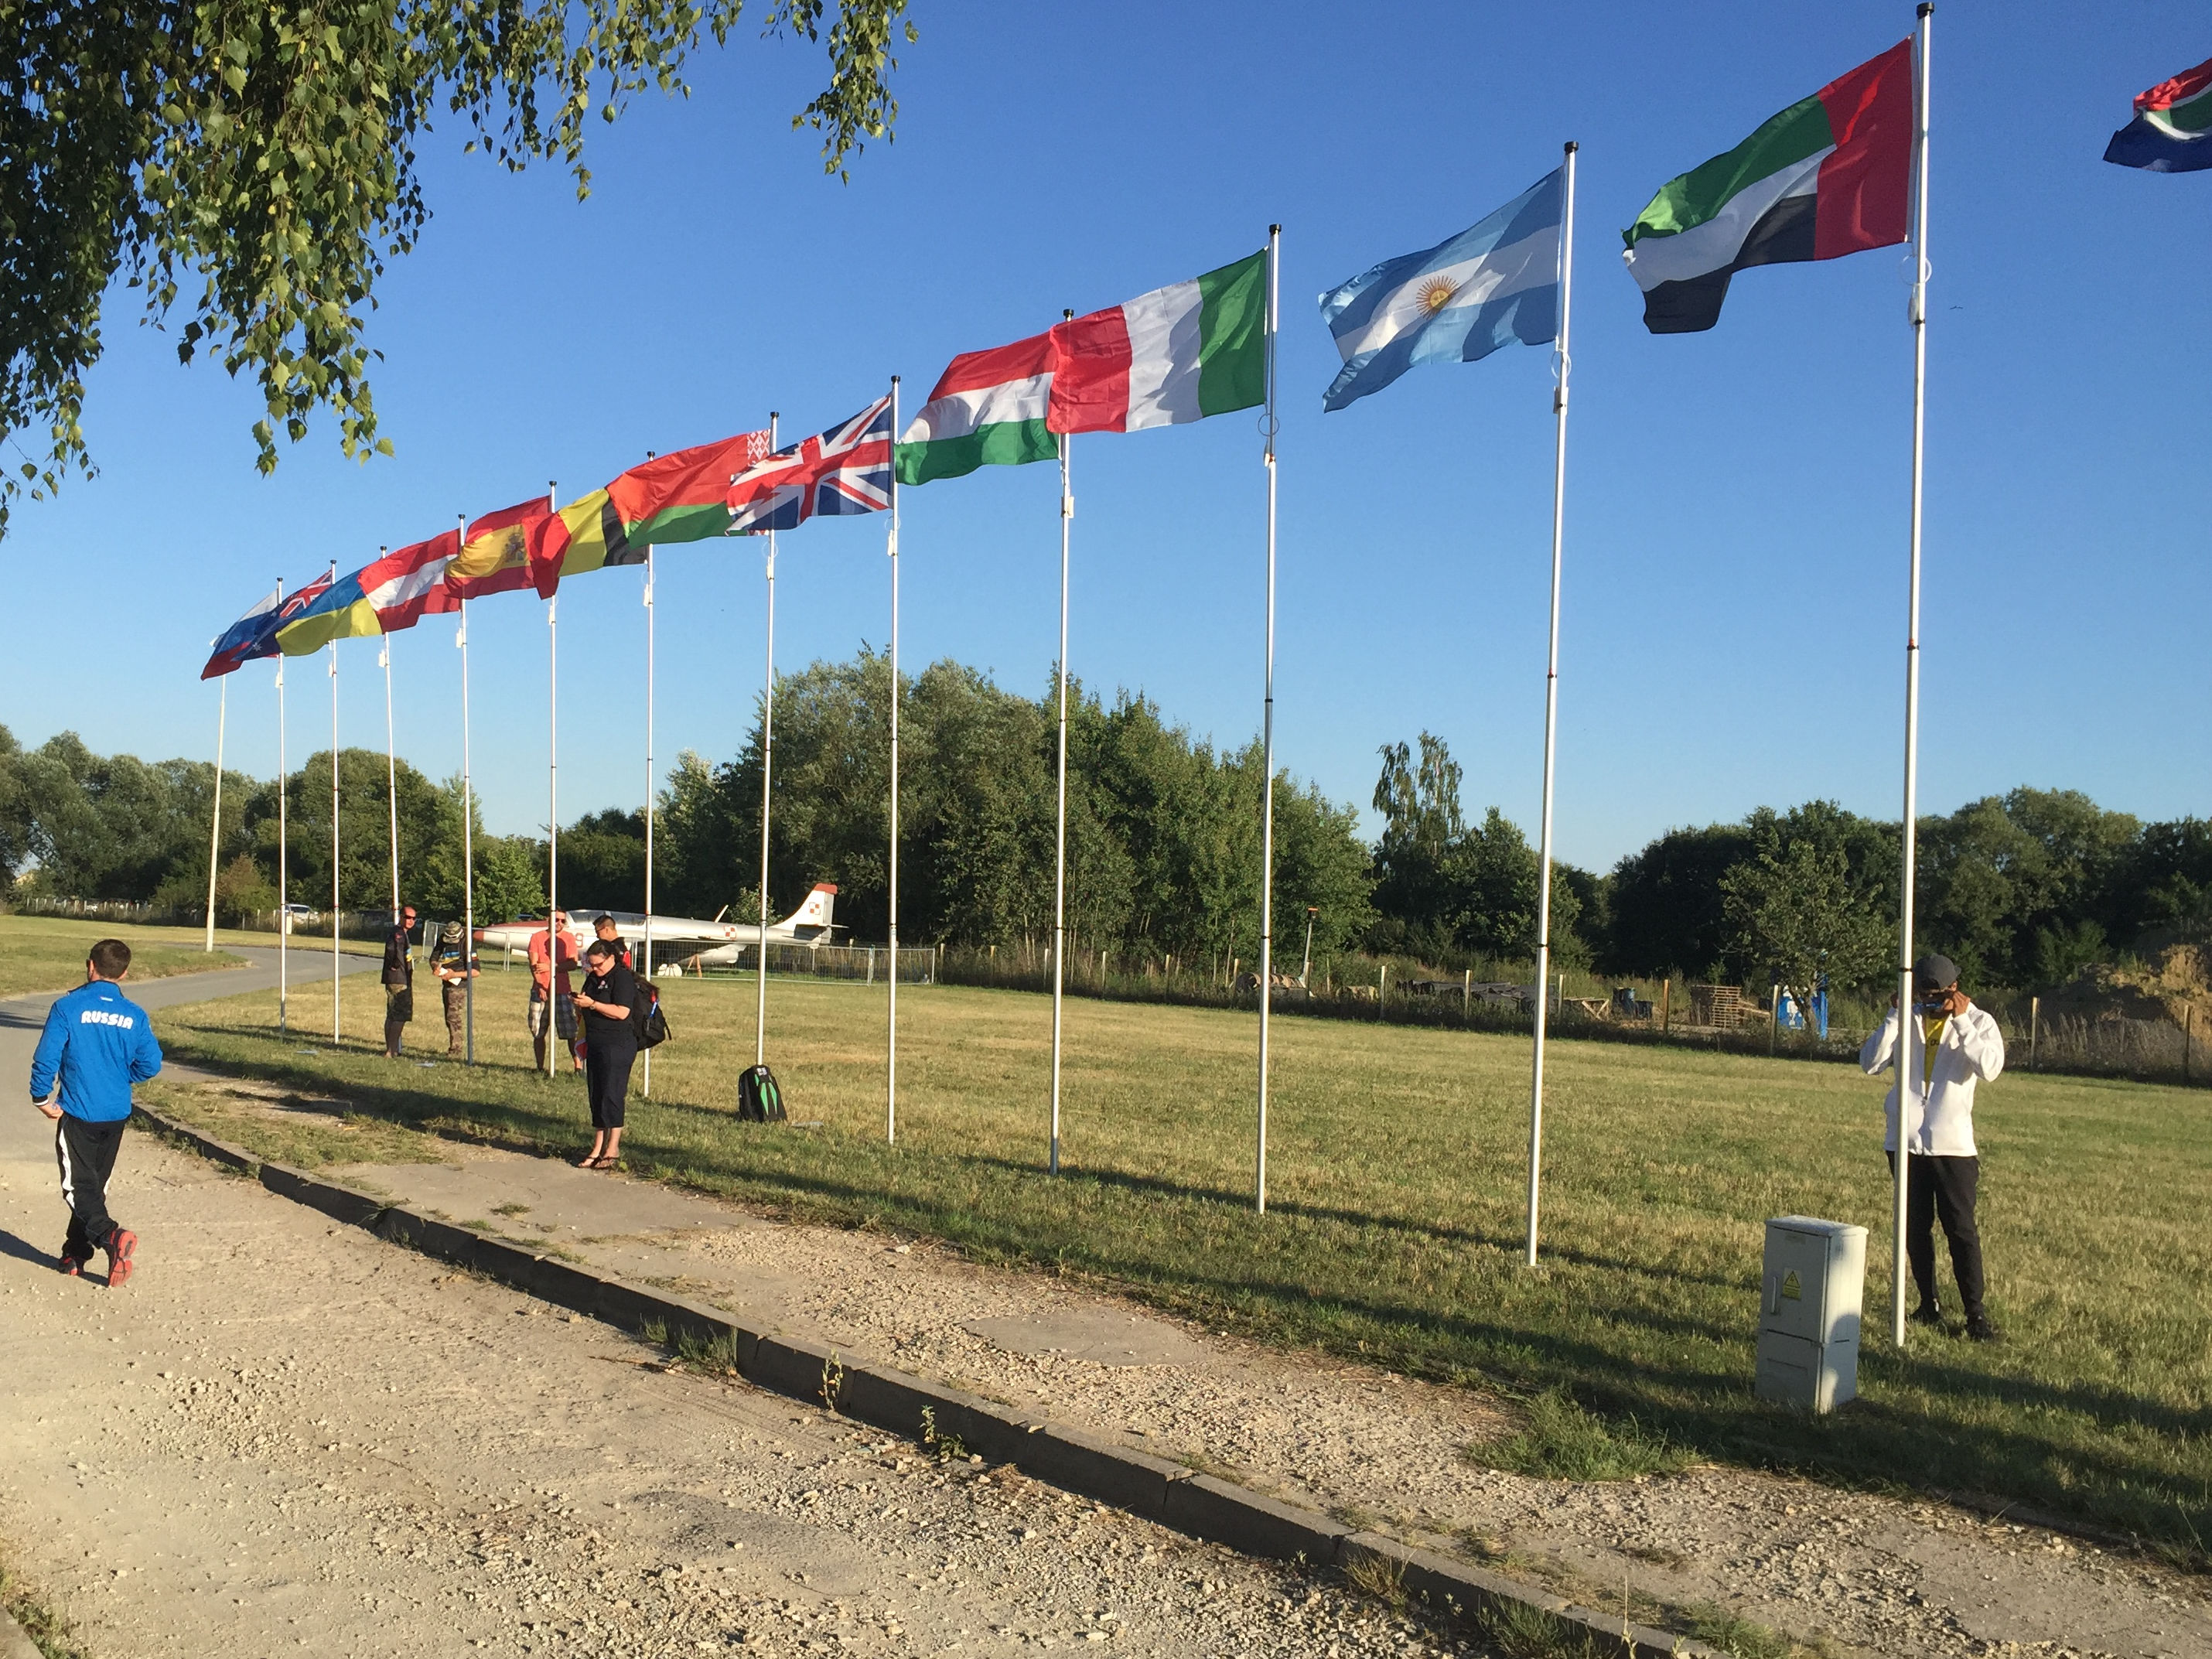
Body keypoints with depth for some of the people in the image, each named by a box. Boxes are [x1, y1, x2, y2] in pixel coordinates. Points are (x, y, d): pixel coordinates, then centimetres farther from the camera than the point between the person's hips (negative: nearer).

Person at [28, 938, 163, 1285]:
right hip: (117, 1114, 4)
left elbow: (46, 1058, -14)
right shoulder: (135, 1015, -2)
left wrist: (41, 1098, 0)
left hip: (77, 1112, -4)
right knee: (95, 1184, 17)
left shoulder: (68, 1007, -12)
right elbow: (150, 1064, -2)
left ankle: (111, 1235, -25)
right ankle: (75, 1255, 23)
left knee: (78, 1186, -1)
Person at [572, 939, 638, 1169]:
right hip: (595, 1044, 9)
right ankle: (597, 1149, 14)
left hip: (618, 1046, -9)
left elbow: (622, 1012, -21)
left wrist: (591, 1004, -21)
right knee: (596, 1097, 9)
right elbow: (583, 1010, 25)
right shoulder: (593, 978, 16)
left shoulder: (623, 978, -11)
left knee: (611, 1096, -7)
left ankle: (612, 1150, 0)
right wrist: (580, 1003, 2)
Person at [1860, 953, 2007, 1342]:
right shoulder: (1907, 1020, 6)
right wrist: (1894, 1017, -11)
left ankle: (1976, 1312, 3)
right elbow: (1870, 1063, -5)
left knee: (1961, 1229, -3)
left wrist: (1961, 1020, -19)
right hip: (1905, 1141, 3)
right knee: (1915, 1227, 10)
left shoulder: (1978, 1021, 0)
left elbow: (1990, 1069, -18)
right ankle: (1928, 1305, 20)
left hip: (1953, 1144, -3)